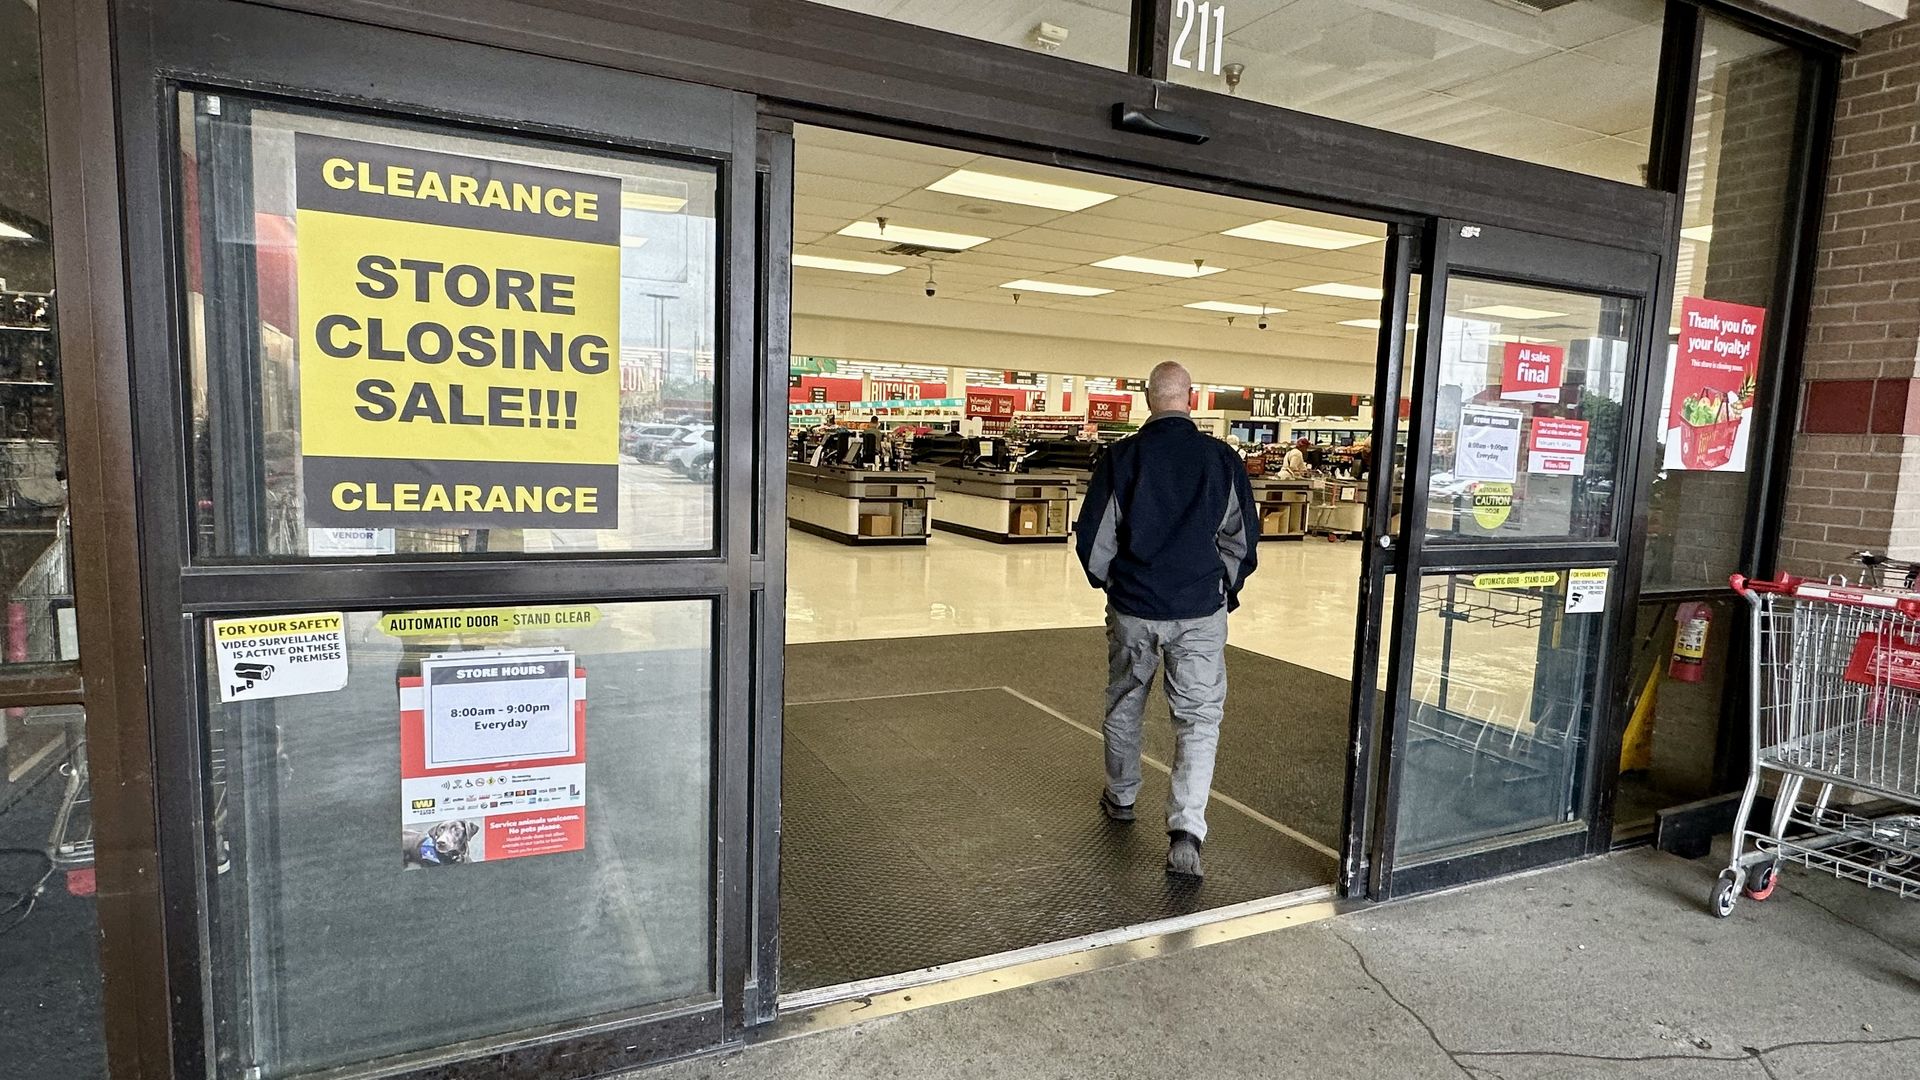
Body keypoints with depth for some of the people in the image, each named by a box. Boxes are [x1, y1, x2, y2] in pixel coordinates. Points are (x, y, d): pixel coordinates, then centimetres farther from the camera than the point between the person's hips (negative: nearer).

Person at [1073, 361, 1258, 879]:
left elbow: (1093, 536, -3)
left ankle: (1120, 797, 38)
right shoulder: (1222, 458, -4)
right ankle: (1186, 830, -7)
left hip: (1133, 605, 1)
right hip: (1201, 609, 0)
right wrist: (1227, 588, 17)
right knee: (1199, 717, 4)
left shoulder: (1121, 457, -6)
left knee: (1124, 704, 19)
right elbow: (1243, 534, 2)